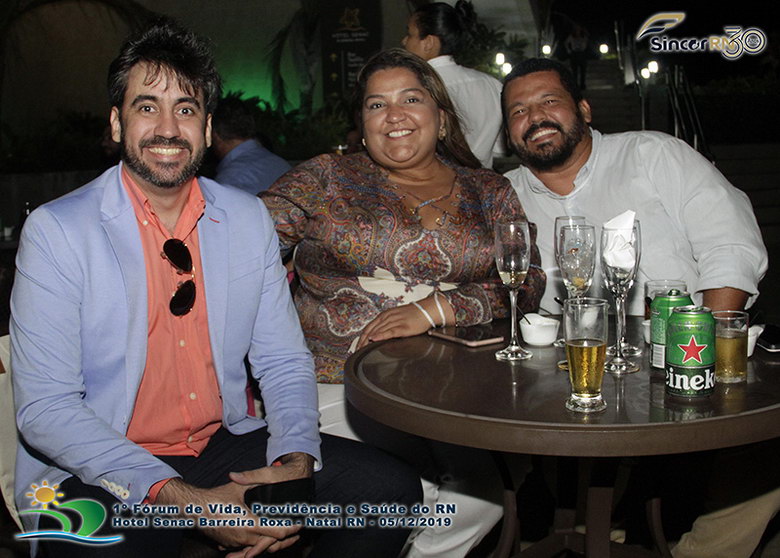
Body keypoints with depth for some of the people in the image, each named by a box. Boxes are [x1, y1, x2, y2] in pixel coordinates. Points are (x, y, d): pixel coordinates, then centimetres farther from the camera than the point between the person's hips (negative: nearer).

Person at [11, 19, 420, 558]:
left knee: (391, 487, -11)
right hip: (104, 471, -4)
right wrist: (181, 500, -23)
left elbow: (285, 362, 7)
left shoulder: (250, 218, 5)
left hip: (227, 446, 5)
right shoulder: (55, 231, -8)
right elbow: (45, 408, -13)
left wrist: (296, 462, -14)